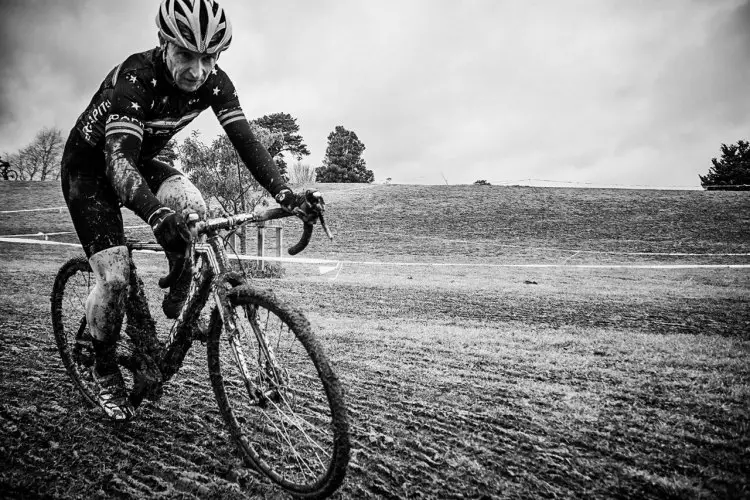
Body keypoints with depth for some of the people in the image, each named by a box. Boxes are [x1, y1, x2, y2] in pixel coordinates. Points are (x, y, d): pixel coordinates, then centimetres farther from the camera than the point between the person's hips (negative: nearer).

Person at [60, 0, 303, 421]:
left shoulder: (213, 82, -18)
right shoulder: (136, 75, -34)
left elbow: (245, 138, -22)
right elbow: (118, 156, -44)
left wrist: (284, 193, -37)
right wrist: (157, 214, -62)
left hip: (140, 160, 5)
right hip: (89, 165, -4)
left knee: (194, 211, -26)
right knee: (115, 277, -16)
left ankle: (177, 307, -1)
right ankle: (105, 368, 11)